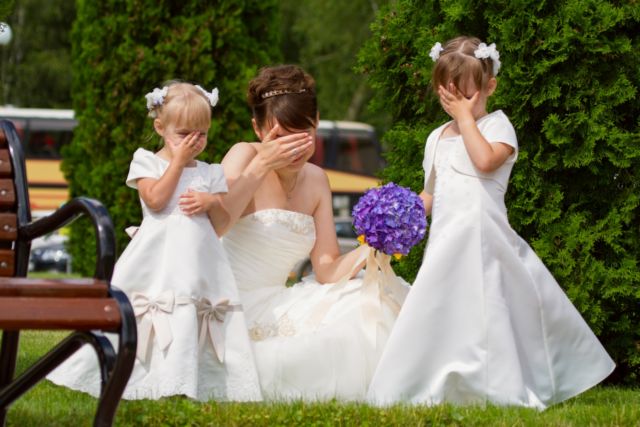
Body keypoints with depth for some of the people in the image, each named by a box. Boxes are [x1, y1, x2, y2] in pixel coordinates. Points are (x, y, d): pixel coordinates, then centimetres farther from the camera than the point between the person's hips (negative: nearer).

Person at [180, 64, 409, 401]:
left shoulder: (315, 180, 11)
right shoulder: (244, 156, -9)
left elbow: (328, 269, 6)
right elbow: (211, 228, -27)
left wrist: (368, 253, -14)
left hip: (275, 308, 7)